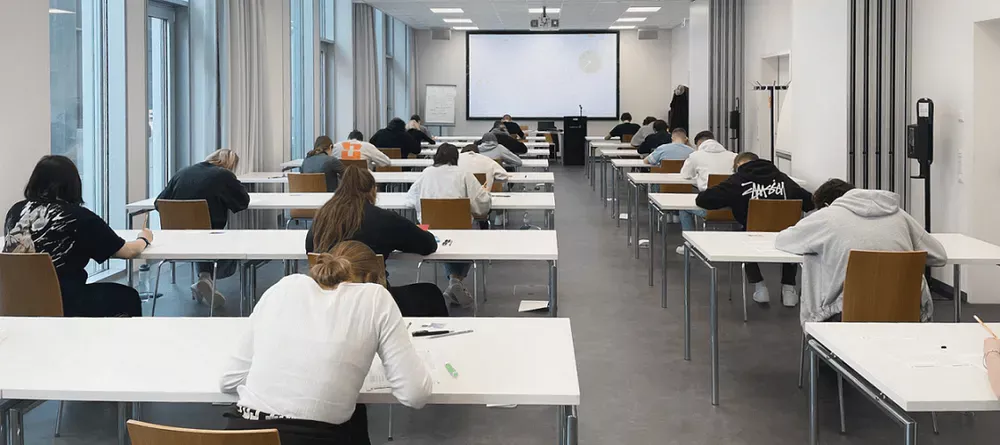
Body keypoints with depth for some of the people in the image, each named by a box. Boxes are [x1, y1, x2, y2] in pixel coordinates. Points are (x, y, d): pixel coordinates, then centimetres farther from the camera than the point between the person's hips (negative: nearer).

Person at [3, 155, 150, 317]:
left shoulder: (16, 211, 1)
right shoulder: (78, 217, -11)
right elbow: (126, 251, -1)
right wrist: (144, 239, 20)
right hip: (64, 305, -6)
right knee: (128, 297, 23)